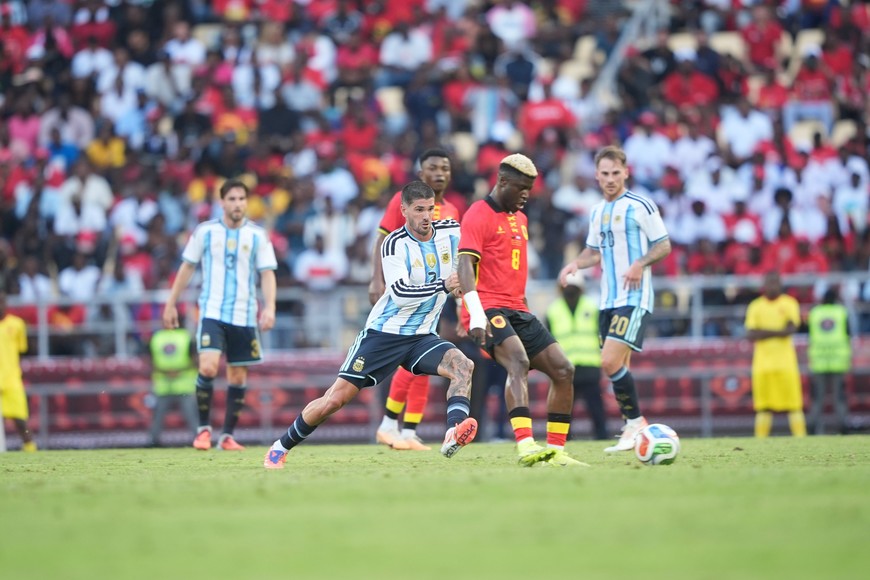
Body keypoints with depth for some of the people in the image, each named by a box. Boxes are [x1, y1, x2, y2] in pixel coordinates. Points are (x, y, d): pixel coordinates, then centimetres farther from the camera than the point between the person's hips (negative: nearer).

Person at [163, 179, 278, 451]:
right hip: (212, 312, -2)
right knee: (208, 368, -18)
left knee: (238, 375, 4)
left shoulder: (258, 235, 3)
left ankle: (227, 435, 15)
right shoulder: (205, 232, 2)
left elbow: (267, 273, 2)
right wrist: (171, 304, 10)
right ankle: (203, 428, -2)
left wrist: (269, 307, -13)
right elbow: (187, 267, 10)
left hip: (244, 316, 2)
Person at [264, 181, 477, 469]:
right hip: (383, 334, -4)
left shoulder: (451, 232, -2)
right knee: (335, 398, -5)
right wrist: (442, 286, -36)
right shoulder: (395, 244, -15)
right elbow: (401, 293, -27)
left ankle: (453, 434, -45)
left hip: (422, 337, 4)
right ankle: (281, 447, 13)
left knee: (464, 366, -27)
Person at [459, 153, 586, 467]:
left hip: (518, 311, 9)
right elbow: (465, 266, -18)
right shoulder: (478, 215, -7)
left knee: (564, 371, 2)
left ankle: (556, 452, 8)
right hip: (489, 309, -9)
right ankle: (526, 446, -45)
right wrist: (476, 316, -29)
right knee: (519, 362, -32)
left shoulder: (520, 218, 21)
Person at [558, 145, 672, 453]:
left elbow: (664, 245, -4)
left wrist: (640, 264, -21)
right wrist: (576, 263, 4)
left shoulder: (639, 206, -6)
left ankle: (635, 422, -4)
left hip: (634, 298, -7)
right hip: (608, 300, 7)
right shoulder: (598, 211, 14)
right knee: (617, 368, 6)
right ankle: (633, 428, 15)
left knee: (611, 363, -18)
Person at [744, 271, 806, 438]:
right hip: (762, 363, 1)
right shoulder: (755, 306, 10)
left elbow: (791, 329, -9)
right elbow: (751, 335, -1)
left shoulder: (789, 304, 6)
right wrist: (779, 331, -9)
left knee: (794, 405, -6)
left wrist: (764, 332, -11)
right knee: (764, 407, 0)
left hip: (785, 362, -1)